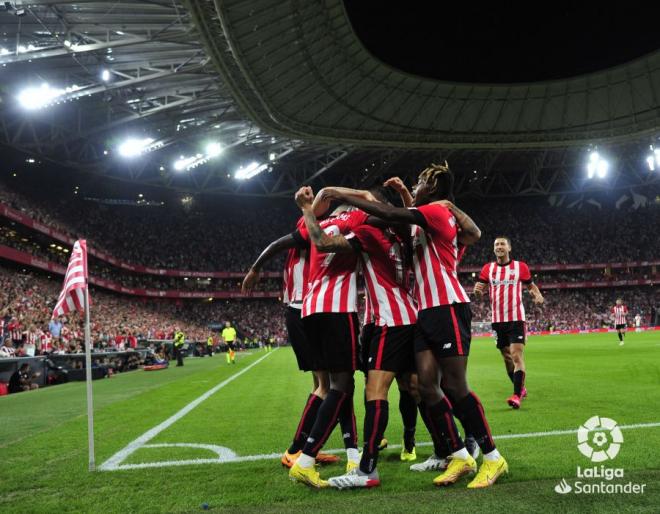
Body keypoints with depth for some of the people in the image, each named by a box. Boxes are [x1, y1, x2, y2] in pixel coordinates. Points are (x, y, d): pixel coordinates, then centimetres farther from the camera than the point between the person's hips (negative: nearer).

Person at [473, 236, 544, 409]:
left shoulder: (521, 267, 2)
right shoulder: (488, 268, 7)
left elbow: (531, 285, 12)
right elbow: (479, 290, 5)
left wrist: (538, 295, -9)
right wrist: (478, 290, -20)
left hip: (516, 319, -3)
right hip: (497, 320, 3)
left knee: (517, 356, -15)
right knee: (507, 358, 12)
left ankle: (517, 395, -18)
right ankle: (521, 388, 30)